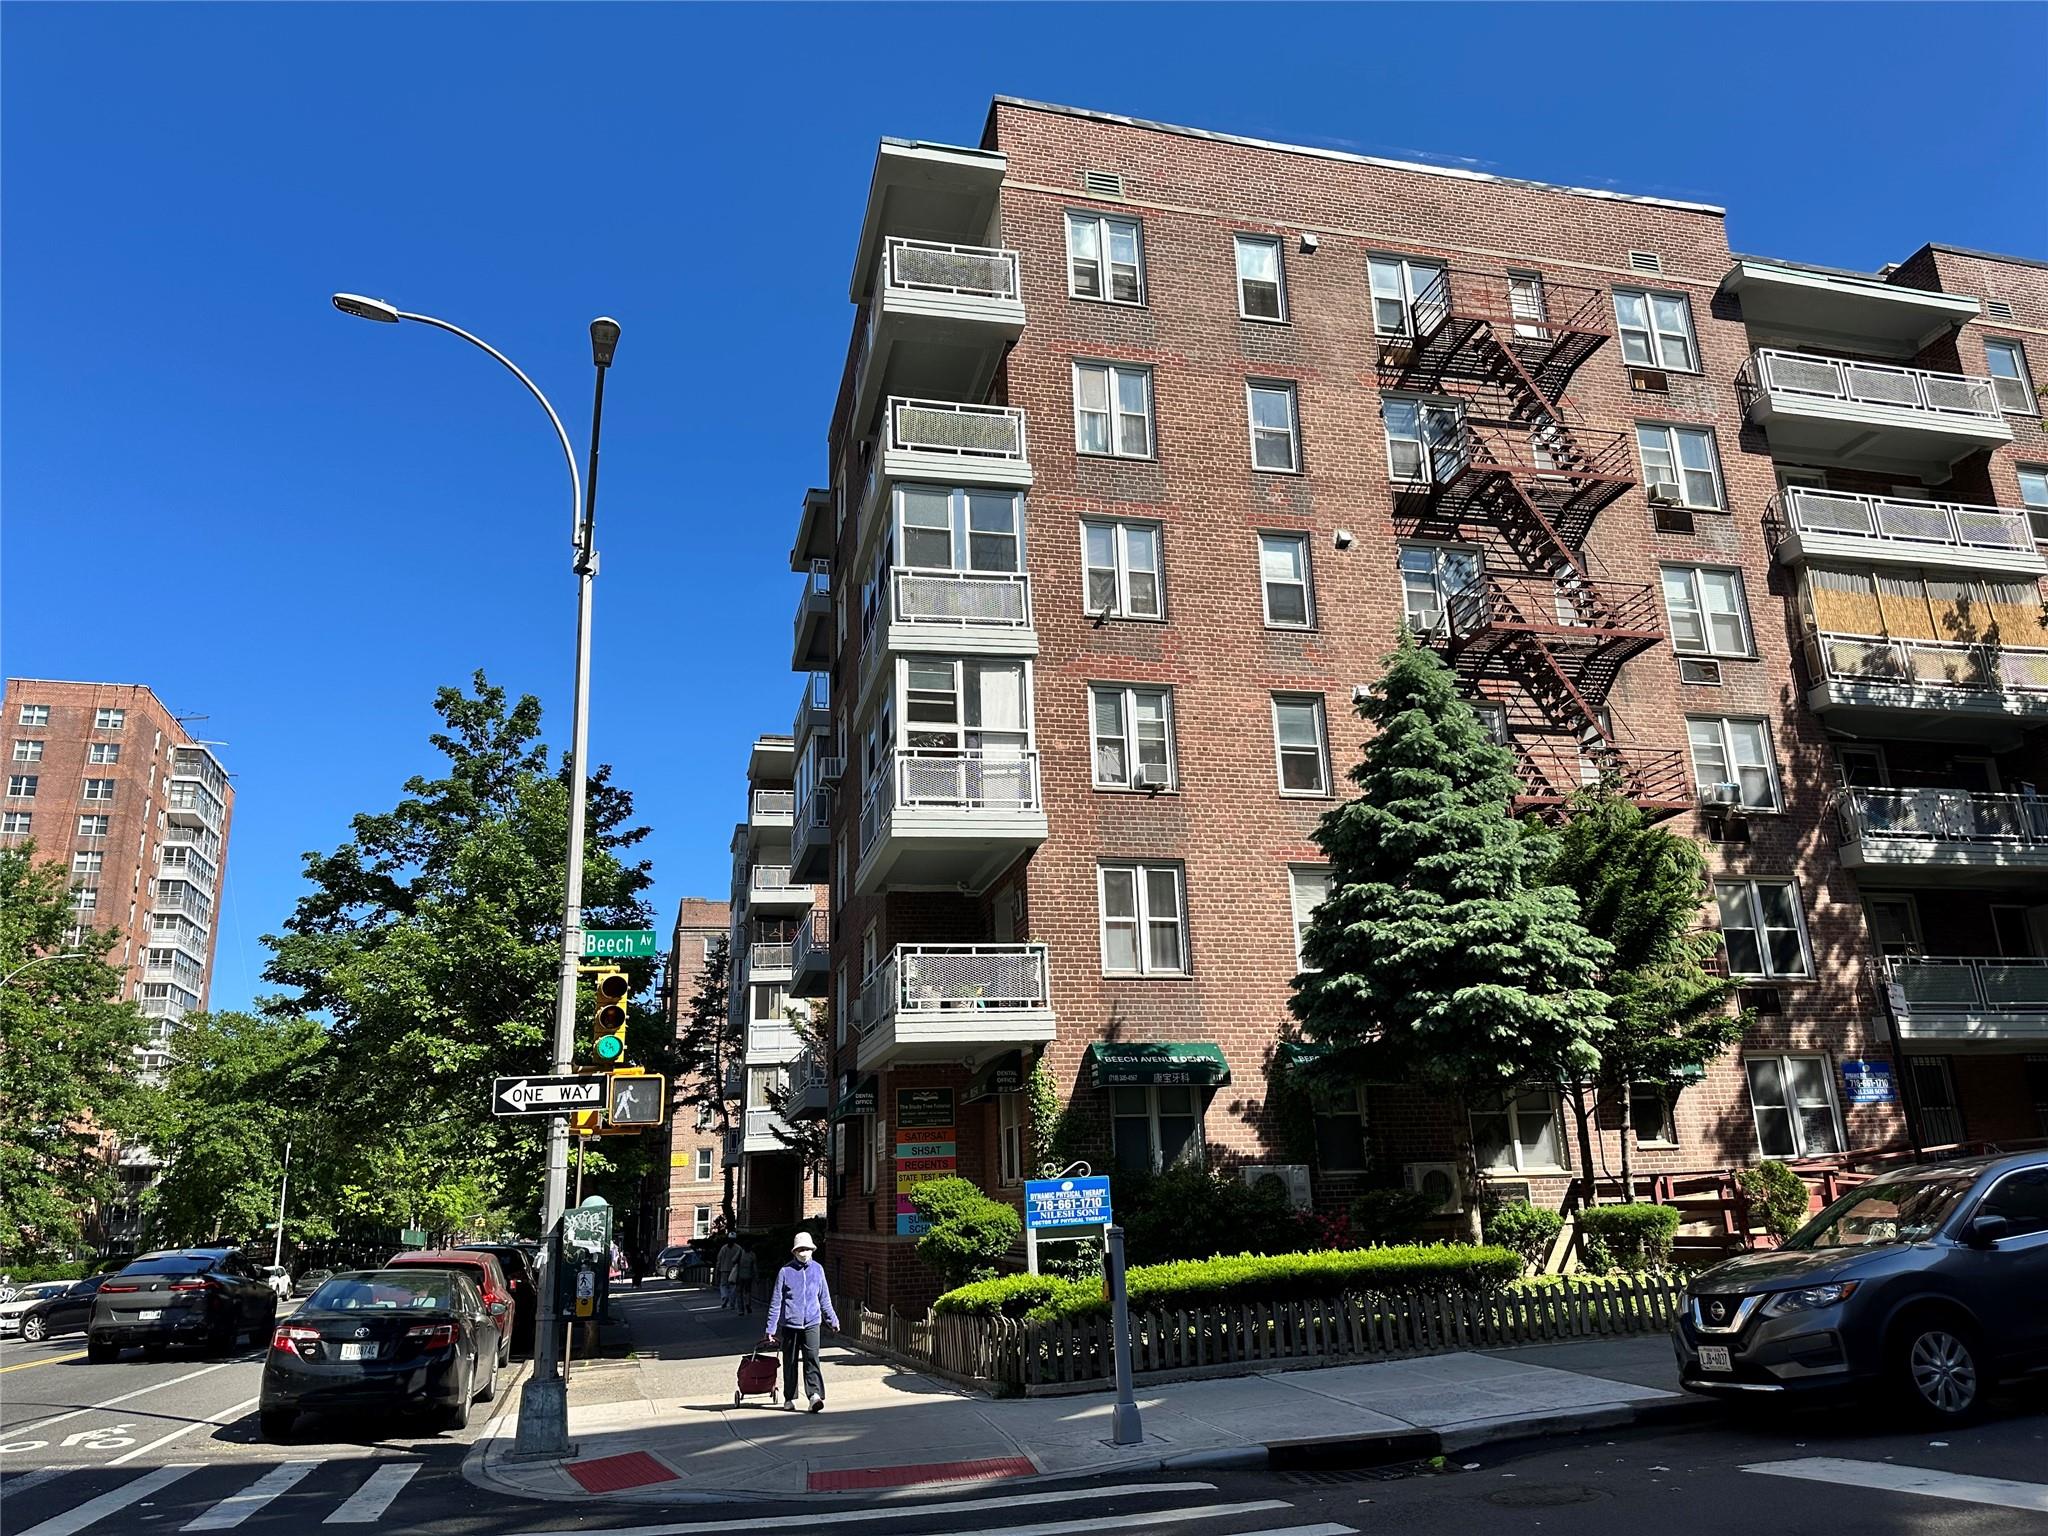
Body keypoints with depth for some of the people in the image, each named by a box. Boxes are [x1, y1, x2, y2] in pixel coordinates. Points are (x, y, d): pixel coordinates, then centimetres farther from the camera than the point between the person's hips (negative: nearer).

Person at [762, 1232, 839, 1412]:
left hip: (811, 1323, 1)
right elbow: (776, 1302, -1)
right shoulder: (786, 1271, -4)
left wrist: (833, 1320, 21)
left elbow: (824, 1298, 16)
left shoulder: (817, 1269, 4)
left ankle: (815, 1395, -17)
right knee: (790, 1362, 9)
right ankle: (789, 1398, 22)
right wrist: (771, 1328, -2)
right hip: (790, 1323, -1)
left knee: (812, 1359, -12)